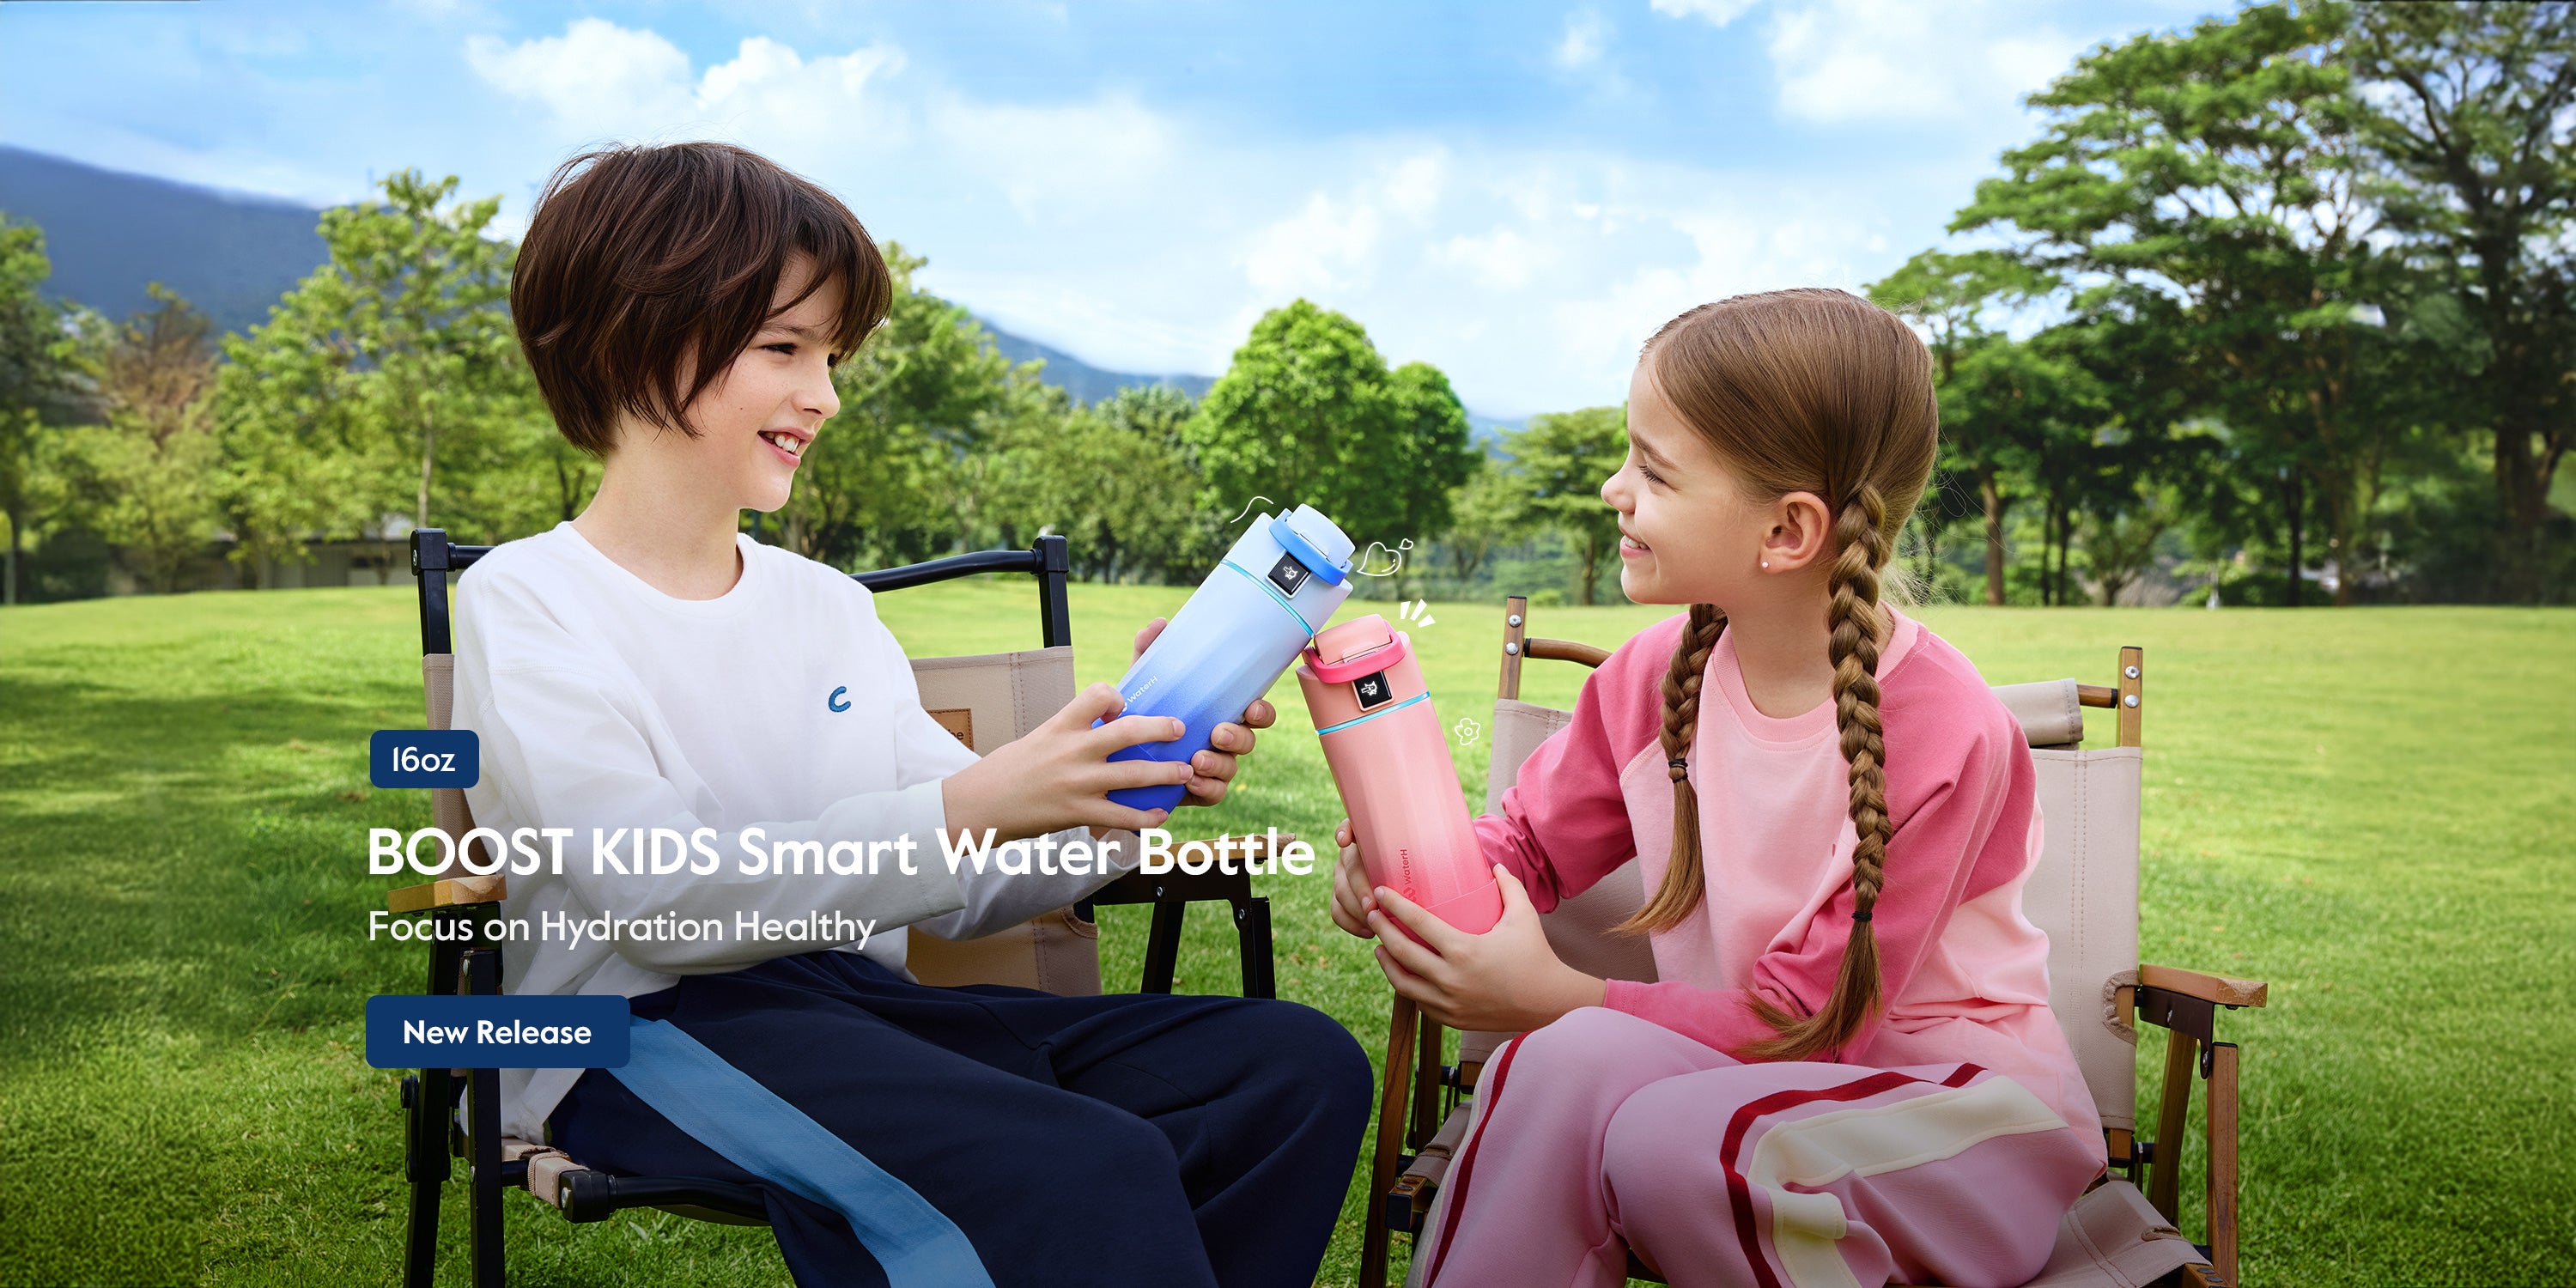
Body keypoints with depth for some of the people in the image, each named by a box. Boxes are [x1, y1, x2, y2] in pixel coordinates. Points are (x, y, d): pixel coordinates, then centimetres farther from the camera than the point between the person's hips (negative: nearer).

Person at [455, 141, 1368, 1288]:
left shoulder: (832, 609, 17)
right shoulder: (526, 602, -2)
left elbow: (959, 888, 11)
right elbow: (662, 901, -17)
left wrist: (1117, 793, -7)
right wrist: (958, 810, -25)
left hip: (859, 1003, 7)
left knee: (1303, 1067, -8)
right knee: (1087, 1175, -33)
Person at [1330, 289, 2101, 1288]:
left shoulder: (1944, 734, -21)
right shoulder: (1658, 676, -3)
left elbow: (1805, 1024, -19)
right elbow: (1528, 842, 11)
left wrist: (1558, 998, -26)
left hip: (1962, 1114, -5)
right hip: (1759, 1084, 5)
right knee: (1565, 1059, -28)